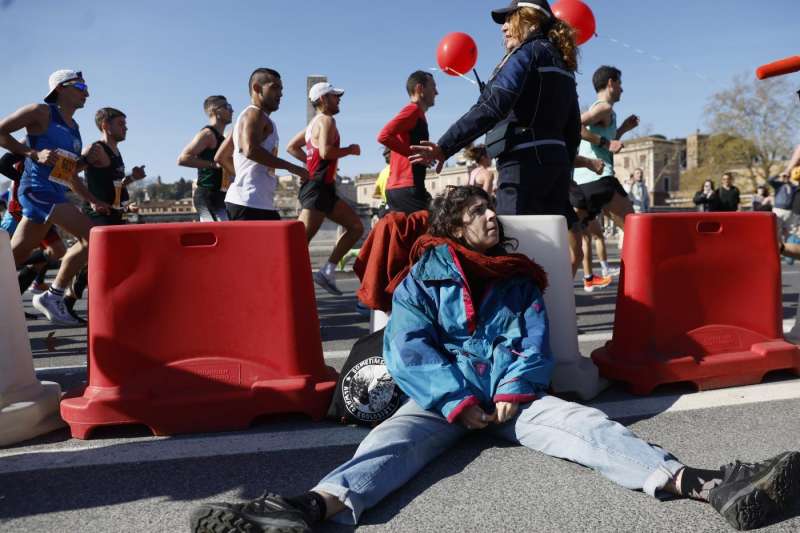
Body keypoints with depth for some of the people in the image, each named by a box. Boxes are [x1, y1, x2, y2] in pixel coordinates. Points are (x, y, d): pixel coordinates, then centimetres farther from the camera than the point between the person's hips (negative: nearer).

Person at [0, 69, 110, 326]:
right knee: (90, 236, -18)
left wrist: (93, 201, 20)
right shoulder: (42, 112, -1)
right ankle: (53, 297, -10)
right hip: (38, 188, -8)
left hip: (55, 194, 8)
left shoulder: (74, 127, 21)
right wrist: (34, 153, -15)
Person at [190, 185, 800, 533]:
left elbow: (536, 345, 9)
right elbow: (406, 348, -5)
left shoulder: (519, 280, 17)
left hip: (513, 393, 2)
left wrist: (513, 392, -11)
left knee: (583, 422, -21)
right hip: (441, 395, -2)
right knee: (393, 438, -30)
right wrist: (456, 401, -17)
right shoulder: (423, 277, 7)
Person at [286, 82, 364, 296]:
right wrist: (350, 150, -7)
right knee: (301, 238, -13)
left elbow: (291, 146, 24)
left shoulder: (315, 122, 22)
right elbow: (326, 151, -23)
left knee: (356, 226, 11)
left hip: (324, 189, 10)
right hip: (318, 187, -10)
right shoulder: (327, 120, -7)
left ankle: (327, 272, 7)